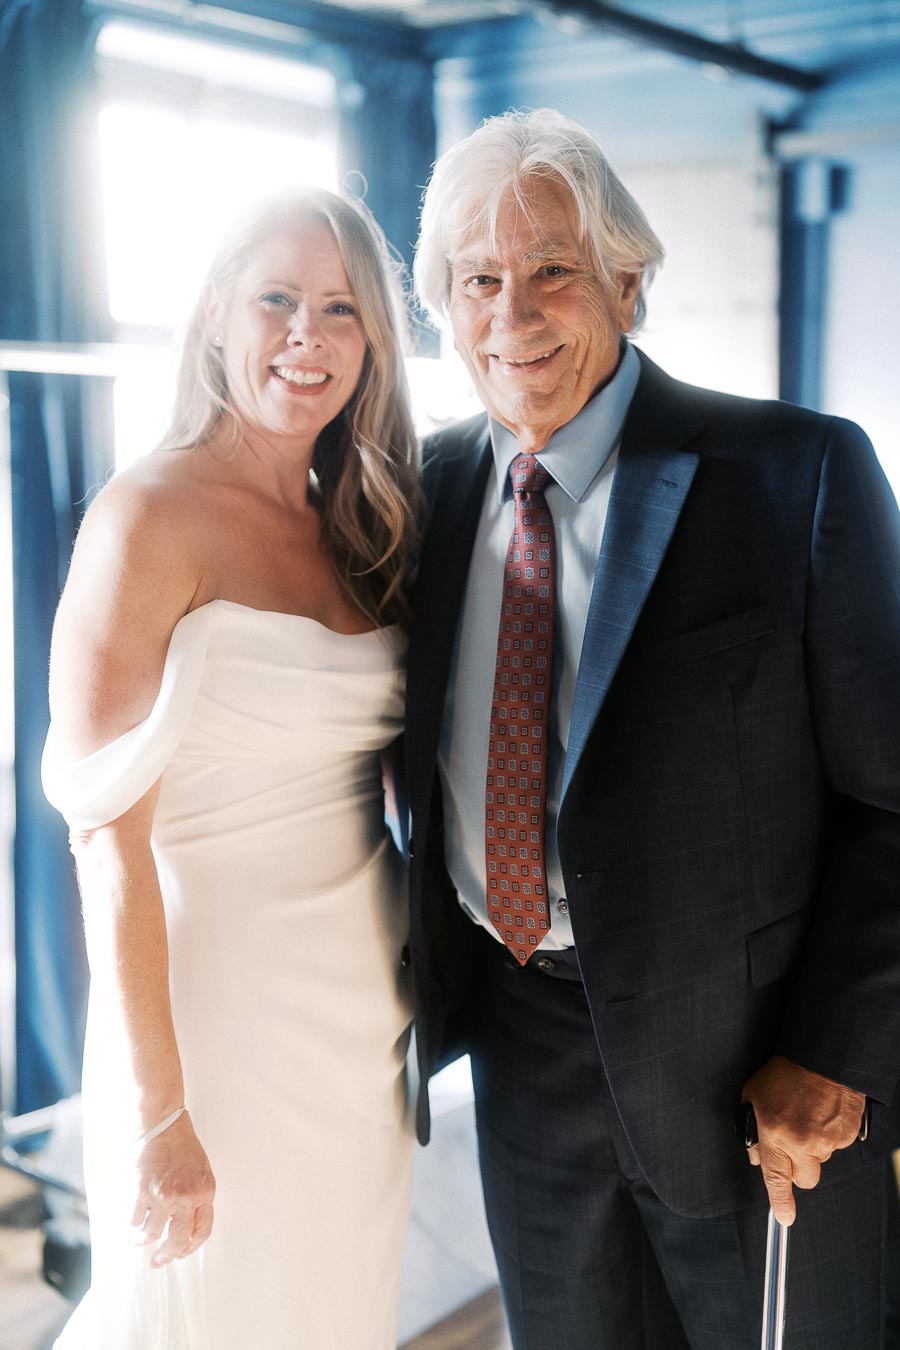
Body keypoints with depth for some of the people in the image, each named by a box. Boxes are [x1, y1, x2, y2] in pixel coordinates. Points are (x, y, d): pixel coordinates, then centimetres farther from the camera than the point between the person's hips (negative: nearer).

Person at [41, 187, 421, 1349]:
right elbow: (108, 832, -17)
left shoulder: (357, 530, 6)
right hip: (220, 1007, -6)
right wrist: (157, 1111, -17)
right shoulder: (150, 518, -14)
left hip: (365, 1015, 6)